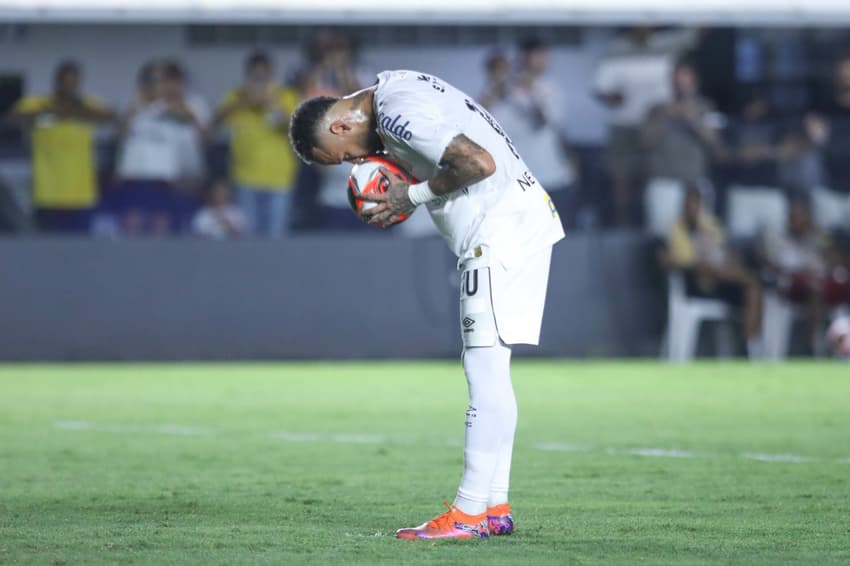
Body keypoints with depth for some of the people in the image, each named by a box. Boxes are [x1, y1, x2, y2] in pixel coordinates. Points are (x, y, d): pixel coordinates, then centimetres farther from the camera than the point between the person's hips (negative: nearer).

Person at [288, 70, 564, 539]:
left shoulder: (399, 114, -18)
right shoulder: (387, 92, 14)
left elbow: (479, 162, -25)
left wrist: (415, 194, -12)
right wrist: (406, 192, 6)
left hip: (503, 230, -11)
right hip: (520, 219, 11)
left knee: (485, 369, -9)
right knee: (488, 369, 12)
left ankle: (469, 513, -9)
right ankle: (496, 507, 15)